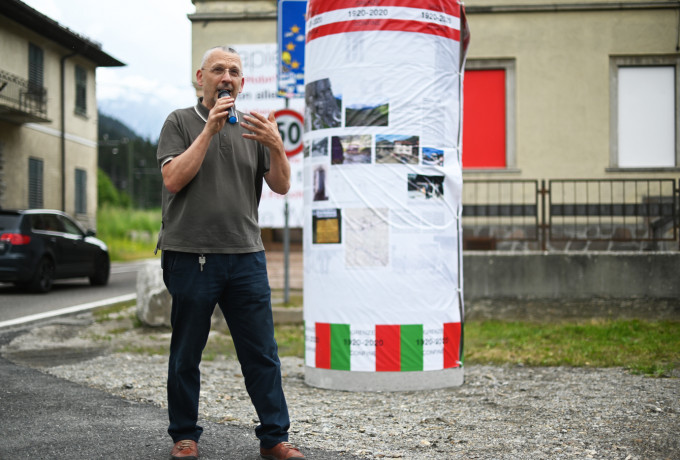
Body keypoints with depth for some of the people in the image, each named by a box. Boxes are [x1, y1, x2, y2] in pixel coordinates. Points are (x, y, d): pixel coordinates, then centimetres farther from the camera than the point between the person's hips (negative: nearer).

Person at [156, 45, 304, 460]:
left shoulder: (253, 127, 13)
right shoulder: (181, 122, 4)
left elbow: (282, 186, 7)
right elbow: (173, 179, -10)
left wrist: (276, 145, -12)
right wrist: (210, 129, -13)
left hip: (246, 257, 3)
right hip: (190, 255, -2)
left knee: (262, 353, 2)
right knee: (186, 354, 7)